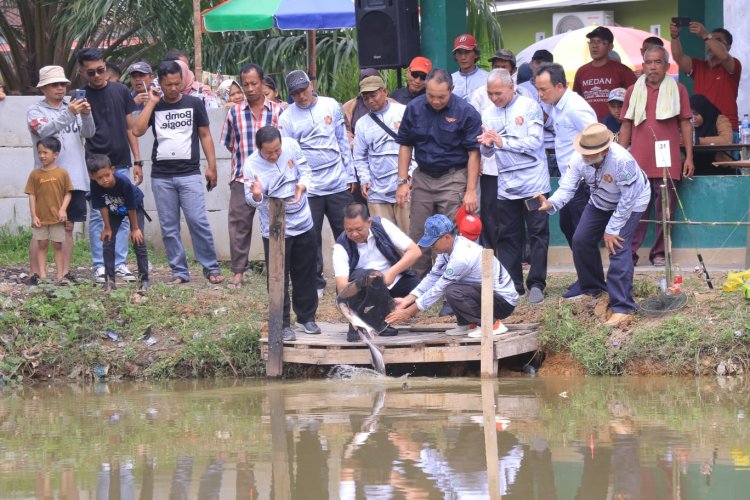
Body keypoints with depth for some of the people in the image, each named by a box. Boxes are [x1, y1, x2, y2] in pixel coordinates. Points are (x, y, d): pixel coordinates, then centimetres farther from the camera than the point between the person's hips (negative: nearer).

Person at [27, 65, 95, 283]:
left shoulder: (72, 106, 11)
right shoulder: (36, 111, -1)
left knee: (68, 226, 8)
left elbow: (89, 133, 1)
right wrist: (69, 114, -30)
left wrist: (86, 115, -19)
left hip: (75, 178, 4)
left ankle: (65, 272, 12)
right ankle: (34, 273, 0)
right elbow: (44, 131, -19)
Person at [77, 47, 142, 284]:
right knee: (97, 216, -1)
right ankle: (100, 266, 2)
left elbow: (130, 128, 11)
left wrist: (137, 161, 8)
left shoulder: (120, 91, 7)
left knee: (122, 217, 3)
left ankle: (120, 264, 7)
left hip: (121, 164, 2)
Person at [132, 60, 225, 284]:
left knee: (198, 221, -10)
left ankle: (211, 268, -4)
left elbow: (205, 135, 9)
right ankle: (179, 272, 8)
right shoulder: (154, 107, 9)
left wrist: (211, 166, 2)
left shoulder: (194, 104, 6)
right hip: (161, 176, 2)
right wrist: (152, 102, -4)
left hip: (189, 173, -2)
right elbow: (138, 130, -6)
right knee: (169, 227, 2)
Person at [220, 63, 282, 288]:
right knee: (238, 224, -3)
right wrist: (245, 156, 10)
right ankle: (238, 271, 4)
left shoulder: (277, 111, 2)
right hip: (242, 178, 1)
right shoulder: (235, 113, 6)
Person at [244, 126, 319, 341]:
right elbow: (252, 200, -18)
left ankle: (306, 317, 29)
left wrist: (301, 187, -17)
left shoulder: (291, 146, -9)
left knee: (305, 275, 14)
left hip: (303, 223, 4)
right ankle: (283, 325, 10)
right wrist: (256, 195, -42)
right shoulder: (251, 166, -18)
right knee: (279, 279, 0)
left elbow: (305, 172, 4)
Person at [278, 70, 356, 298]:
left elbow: (343, 142, 10)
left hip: (338, 184, 2)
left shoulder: (331, 106, 4)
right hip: (308, 189, -2)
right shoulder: (287, 118, -2)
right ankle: (316, 283, 12)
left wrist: (350, 174, 9)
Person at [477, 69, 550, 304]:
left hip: (533, 181, -4)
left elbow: (535, 142, -13)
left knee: (538, 233, -2)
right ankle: (512, 285, 10)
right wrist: (486, 145, -13)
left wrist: (503, 142, -15)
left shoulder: (529, 106, -4)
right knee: (507, 237, 4)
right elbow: (487, 153, 10)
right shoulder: (488, 114, 10)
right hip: (505, 185, 4)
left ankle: (536, 284, 2)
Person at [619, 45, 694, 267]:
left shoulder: (678, 90, 7)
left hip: (668, 163, -1)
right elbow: (626, 126, 13)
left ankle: (659, 253, 8)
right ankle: (629, 253, -2)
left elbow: (685, 124, 6)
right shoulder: (633, 91, 11)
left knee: (665, 210, 1)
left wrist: (689, 157, 0)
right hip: (639, 162, 1)